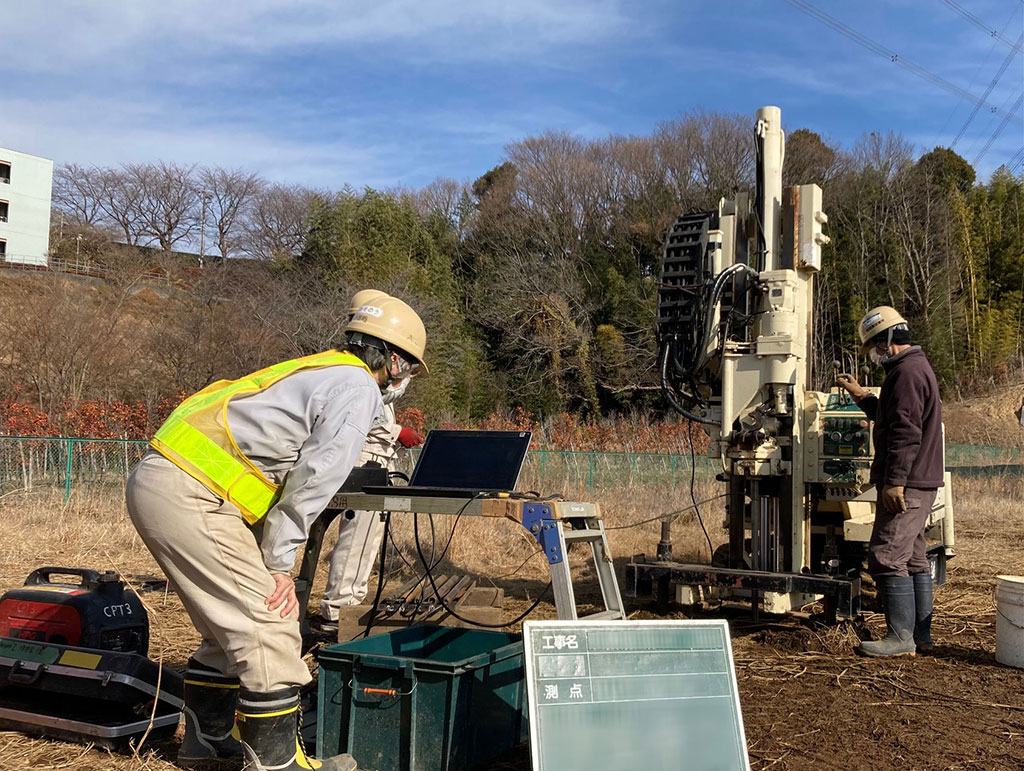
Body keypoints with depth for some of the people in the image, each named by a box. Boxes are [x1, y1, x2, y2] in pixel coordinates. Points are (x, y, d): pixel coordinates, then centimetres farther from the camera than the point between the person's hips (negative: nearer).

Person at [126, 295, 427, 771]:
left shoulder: (313, 373, 24)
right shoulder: (358, 387, -5)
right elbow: (314, 480, -12)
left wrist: (270, 558, 21)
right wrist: (278, 562, -5)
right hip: (190, 494, -10)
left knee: (232, 622, 21)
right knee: (269, 625, -3)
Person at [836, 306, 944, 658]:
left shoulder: (907, 371, -15)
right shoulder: (917, 367, 20)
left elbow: (906, 431, -23)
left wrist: (895, 480, -25)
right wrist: (862, 397, 28)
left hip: (905, 484, -11)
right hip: (920, 483, 11)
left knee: (888, 556, -9)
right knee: (913, 557, 15)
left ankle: (901, 637, -6)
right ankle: (921, 632, 21)